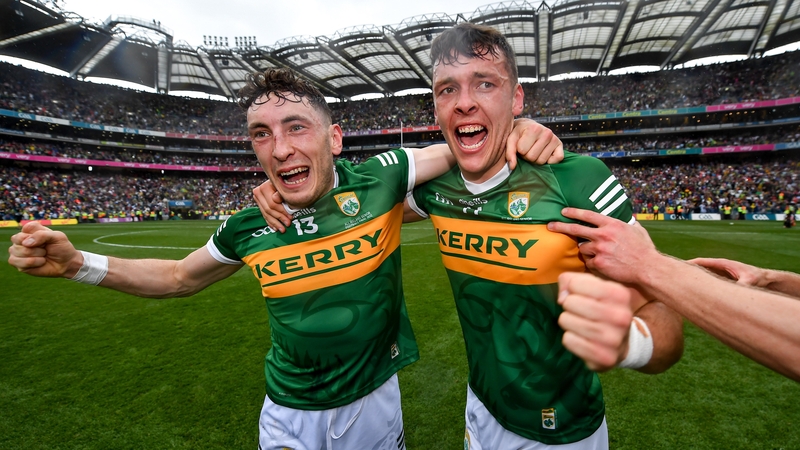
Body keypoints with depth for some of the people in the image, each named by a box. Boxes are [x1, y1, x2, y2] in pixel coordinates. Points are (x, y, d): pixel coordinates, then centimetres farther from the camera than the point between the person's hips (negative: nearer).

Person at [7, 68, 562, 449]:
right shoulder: (249, 229, -11)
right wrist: (76, 262, -4)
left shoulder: (380, 178, -18)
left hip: (374, 402, -1)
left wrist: (518, 128, -27)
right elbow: (179, 277, 6)